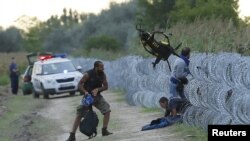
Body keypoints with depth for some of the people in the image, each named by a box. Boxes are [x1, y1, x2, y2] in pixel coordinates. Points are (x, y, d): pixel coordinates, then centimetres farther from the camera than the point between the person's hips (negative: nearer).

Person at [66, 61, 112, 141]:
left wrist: (97, 89, -22)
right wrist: (85, 92, -31)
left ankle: (104, 131, 3)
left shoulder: (102, 75, -6)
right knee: (79, 115, -4)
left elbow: (106, 86, -3)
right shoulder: (88, 74, -19)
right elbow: (80, 84, -14)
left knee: (107, 111, -11)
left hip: (97, 96, 4)